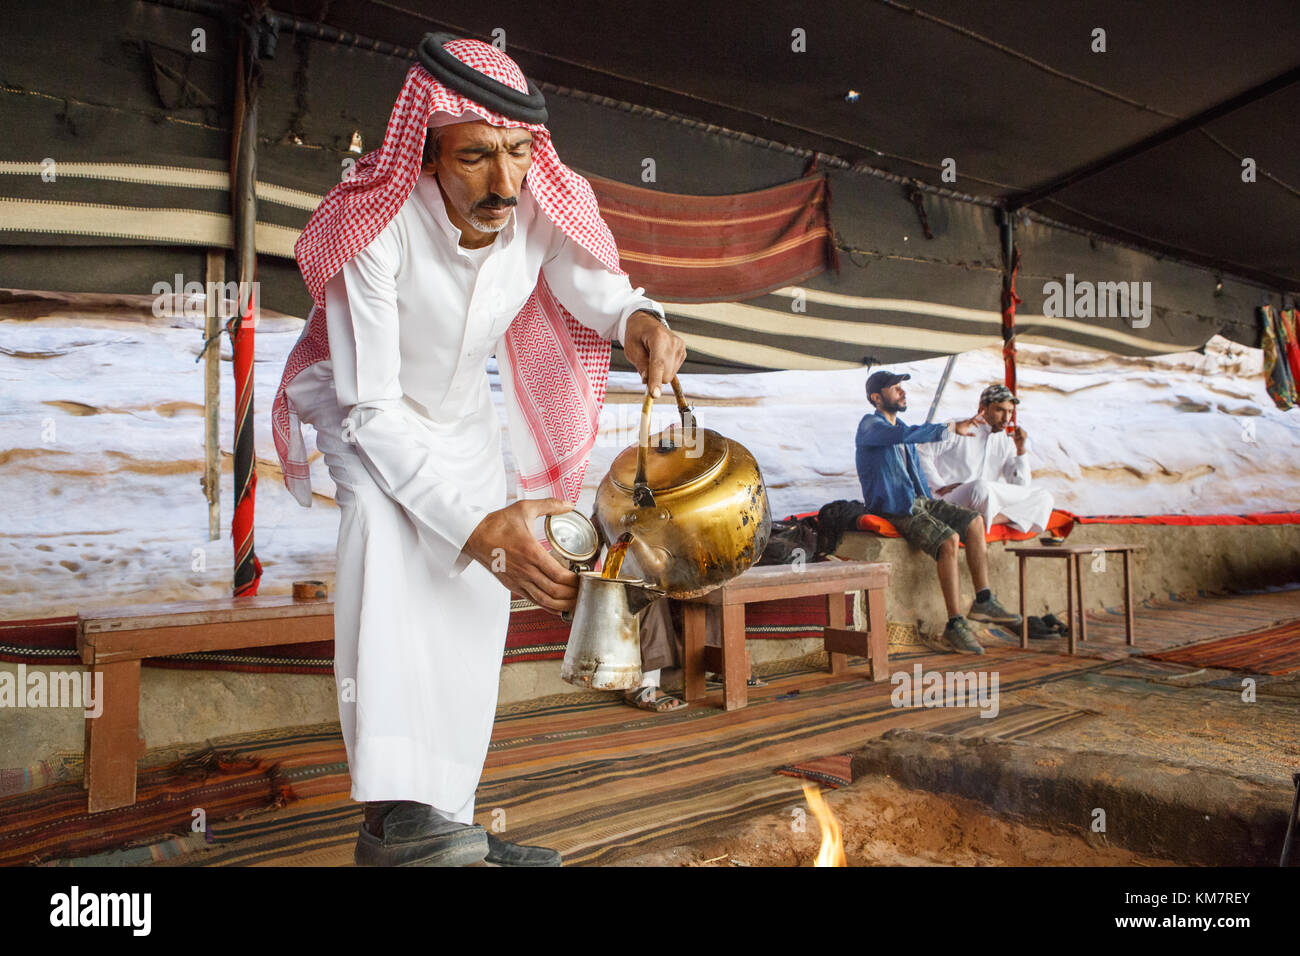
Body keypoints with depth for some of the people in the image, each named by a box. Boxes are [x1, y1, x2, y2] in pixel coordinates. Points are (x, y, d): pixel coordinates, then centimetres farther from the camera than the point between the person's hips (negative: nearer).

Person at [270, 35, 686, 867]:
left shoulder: (540, 209, -23)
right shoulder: (378, 228, -35)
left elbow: (592, 284, -4)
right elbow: (372, 409, -34)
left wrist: (637, 318, -31)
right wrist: (475, 525, -45)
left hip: (464, 414, 5)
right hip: (366, 410, -4)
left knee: (479, 599, -1)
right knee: (386, 520, -35)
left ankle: (449, 816, 13)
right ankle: (391, 811, -38)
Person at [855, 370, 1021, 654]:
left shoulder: (901, 428, 20)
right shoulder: (869, 426, -9)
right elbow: (908, 435, -30)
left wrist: (932, 502, 17)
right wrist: (951, 428, -31)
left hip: (918, 501, 9)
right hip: (893, 510, -9)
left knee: (974, 521, -5)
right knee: (948, 539, -27)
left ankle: (982, 601, -2)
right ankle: (955, 624, -23)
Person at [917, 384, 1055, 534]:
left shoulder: (1006, 442, 15)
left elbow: (1021, 486, 8)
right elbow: (921, 454, -4)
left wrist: (1021, 450, -3)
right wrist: (941, 487, -9)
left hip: (989, 503, 7)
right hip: (951, 500, -6)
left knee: (1044, 498, -10)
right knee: (981, 487, -40)